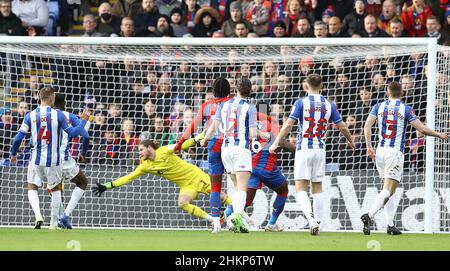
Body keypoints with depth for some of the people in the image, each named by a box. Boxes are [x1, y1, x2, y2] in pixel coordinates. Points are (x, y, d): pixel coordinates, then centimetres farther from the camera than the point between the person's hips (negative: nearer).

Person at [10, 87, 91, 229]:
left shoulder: (30, 116, -3)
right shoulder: (58, 115, -8)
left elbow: (18, 138, -2)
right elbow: (73, 133, -4)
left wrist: (13, 154, 14)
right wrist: (83, 121, 12)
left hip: (36, 159, 0)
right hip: (53, 160, 0)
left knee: (32, 189, 15)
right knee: (56, 189, 19)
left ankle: (38, 215, -11)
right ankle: (53, 223, 18)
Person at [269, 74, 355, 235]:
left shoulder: (301, 103, -6)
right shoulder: (329, 105, 4)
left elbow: (288, 125, -12)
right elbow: (342, 127, 9)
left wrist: (276, 143, -5)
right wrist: (351, 141, 27)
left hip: (304, 149, -3)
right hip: (320, 149, 3)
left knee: (300, 188, -4)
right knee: (317, 188, 13)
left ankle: (310, 217, -28)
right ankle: (316, 224, 11)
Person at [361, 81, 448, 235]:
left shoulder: (379, 107, 7)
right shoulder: (406, 109, -3)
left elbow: (367, 125, -3)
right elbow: (421, 129, -5)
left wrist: (369, 147, 0)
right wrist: (439, 135, 10)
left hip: (380, 152, 5)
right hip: (395, 153, -4)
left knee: (389, 189, 16)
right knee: (387, 191, -9)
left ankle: (390, 225, 12)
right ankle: (369, 216, -31)